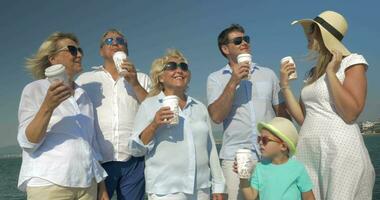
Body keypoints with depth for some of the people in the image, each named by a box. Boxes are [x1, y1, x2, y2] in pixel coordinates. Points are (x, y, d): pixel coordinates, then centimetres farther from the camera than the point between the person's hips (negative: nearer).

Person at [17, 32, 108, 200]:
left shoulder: (83, 96, 13)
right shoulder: (34, 90, -1)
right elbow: (28, 142, -9)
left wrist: (102, 186, 10)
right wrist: (48, 107, -24)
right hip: (49, 184, -5)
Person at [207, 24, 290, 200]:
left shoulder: (268, 74, 9)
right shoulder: (215, 78, 3)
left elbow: (282, 113, 11)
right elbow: (216, 117, -9)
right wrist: (233, 82, -15)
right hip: (235, 157, -2)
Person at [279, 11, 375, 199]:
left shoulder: (352, 62, -2)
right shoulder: (313, 72, 16)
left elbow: (350, 113, -16)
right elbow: (303, 118, 11)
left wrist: (331, 72, -13)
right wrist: (285, 85, 6)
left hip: (340, 150, -6)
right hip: (308, 152, 6)